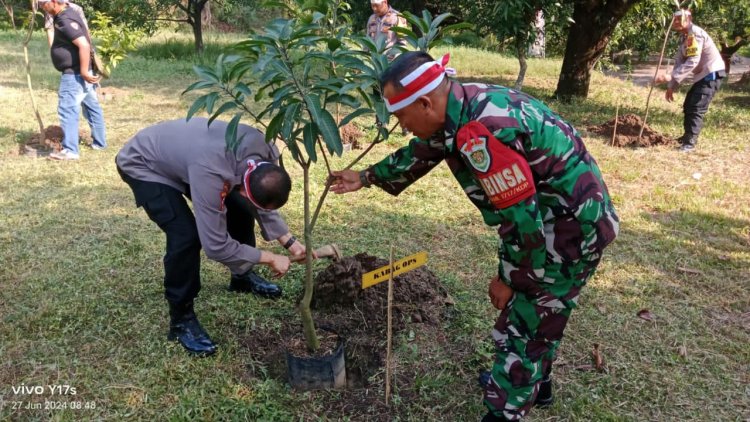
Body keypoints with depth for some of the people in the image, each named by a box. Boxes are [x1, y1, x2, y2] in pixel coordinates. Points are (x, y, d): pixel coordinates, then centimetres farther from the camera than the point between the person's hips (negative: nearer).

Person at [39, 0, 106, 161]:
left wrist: (84, 72, -26)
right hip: (77, 72, 11)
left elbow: (84, 45, -29)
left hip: (74, 74, -11)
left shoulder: (66, 21, -21)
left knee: (67, 110, -8)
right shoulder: (65, 15, 11)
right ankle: (99, 142, 24)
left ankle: (70, 150, -6)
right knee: (92, 107, 14)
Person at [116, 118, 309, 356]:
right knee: (186, 235, -24)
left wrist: (289, 241, -10)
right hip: (142, 165, -7)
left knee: (240, 209, 5)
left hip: (181, 154, 7)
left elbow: (261, 204, -3)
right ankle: (181, 320, -5)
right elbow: (215, 245, -37)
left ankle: (242, 277, 29)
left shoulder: (262, 152, -22)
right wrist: (269, 258, -26)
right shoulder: (210, 174, -44)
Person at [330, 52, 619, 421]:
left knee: (523, 323, 3)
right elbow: (421, 152, 17)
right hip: (548, 214, 10)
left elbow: (522, 218, -28)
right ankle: (535, 382, 47)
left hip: (570, 227, -9)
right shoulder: (462, 104, -2)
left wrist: (509, 278, -13)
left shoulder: (481, 135, -32)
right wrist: (367, 177, 23)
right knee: (539, 312, 26)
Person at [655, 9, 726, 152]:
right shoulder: (684, 37, 11)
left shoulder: (695, 33, -21)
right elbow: (679, 62, 12)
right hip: (702, 75, 10)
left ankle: (690, 142, -11)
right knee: (688, 106, 18)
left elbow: (692, 62, -30)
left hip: (712, 74, -10)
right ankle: (688, 136, 34)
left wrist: (670, 77, -36)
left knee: (697, 109, -14)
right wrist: (671, 87, 7)